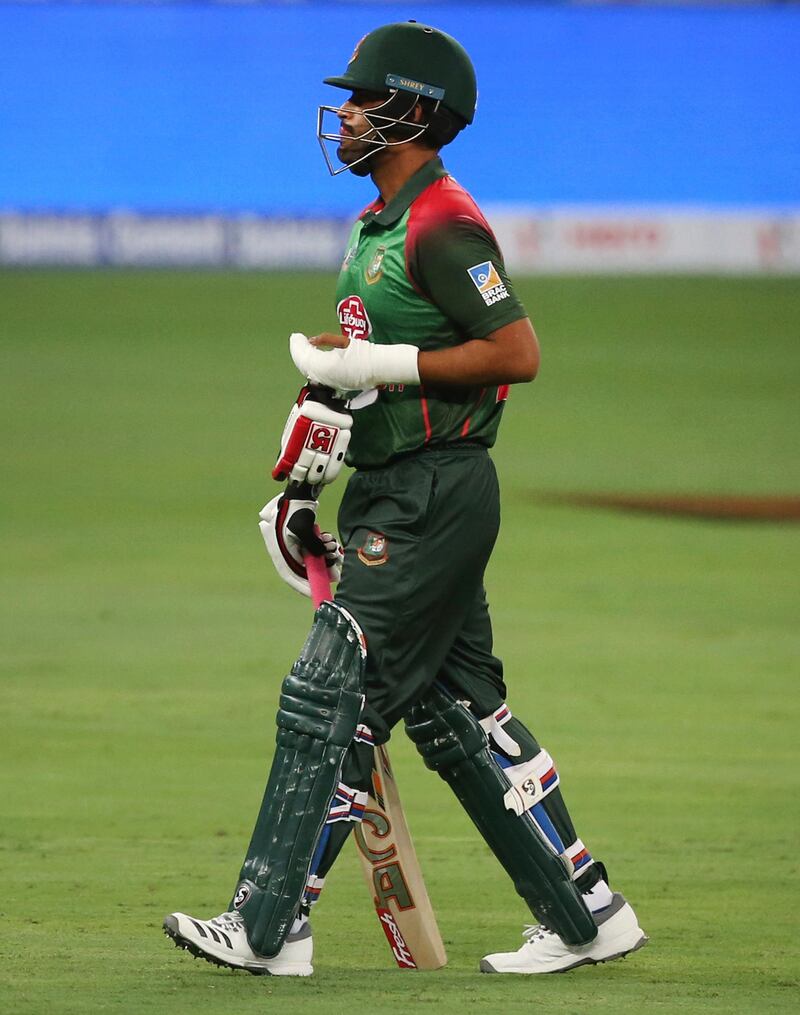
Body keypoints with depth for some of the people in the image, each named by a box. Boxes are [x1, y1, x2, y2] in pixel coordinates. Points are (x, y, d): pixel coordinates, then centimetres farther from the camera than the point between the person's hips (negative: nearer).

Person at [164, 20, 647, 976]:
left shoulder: (444, 226, -15)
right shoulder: (376, 225, 17)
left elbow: (518, 352, -22)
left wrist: (375, 364, -21)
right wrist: (302, 476, 20)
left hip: (436, 496, -10)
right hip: (392, 494, 10)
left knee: (329, 698, -10)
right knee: (455, 710, 11)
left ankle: (269, 928, -8)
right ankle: (585, 914, 15)